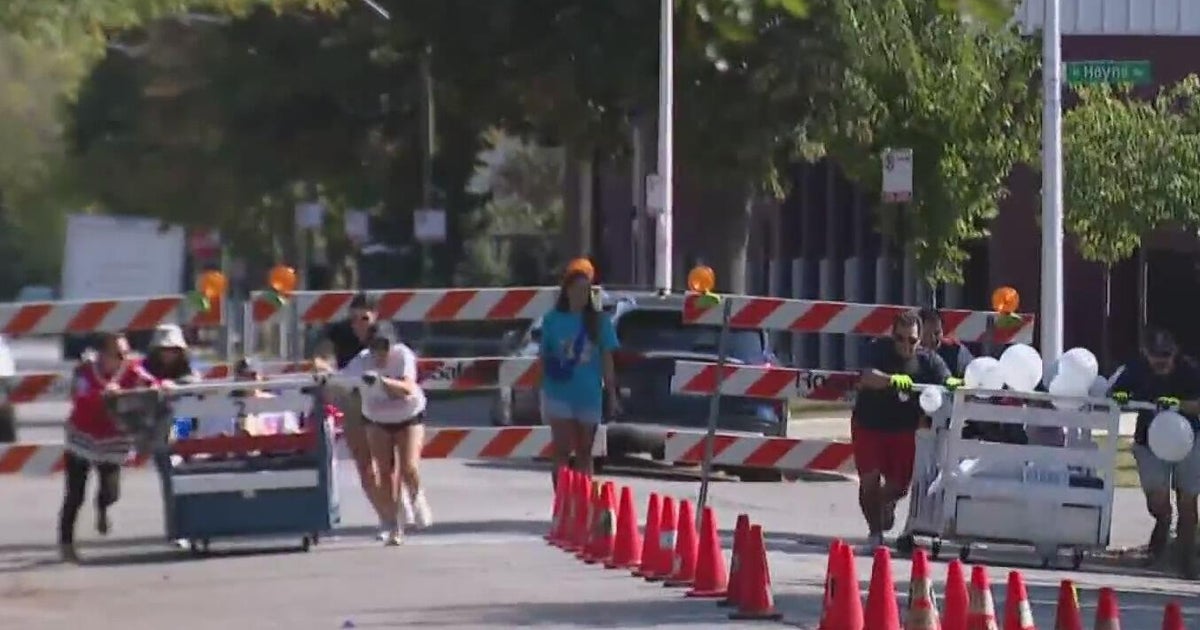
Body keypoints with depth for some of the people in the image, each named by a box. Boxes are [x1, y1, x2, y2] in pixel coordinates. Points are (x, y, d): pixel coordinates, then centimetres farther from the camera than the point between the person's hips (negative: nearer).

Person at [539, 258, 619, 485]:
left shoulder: (599, 321, 2)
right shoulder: (553, 320, 0)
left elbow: (607, 360, 4)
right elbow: (543, 356, 4)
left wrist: (612, 394, 2)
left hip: (589, 395, 1)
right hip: (559, 395, -1)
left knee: (584, 453, 11)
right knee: (562, 451, -5)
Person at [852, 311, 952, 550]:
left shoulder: (928, 359, -10)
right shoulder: (879, 350, -17)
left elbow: (946, 381, -23)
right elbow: (868, 377, -35)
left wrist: (951, 384, -49)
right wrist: (892, 379, -56)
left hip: (903, 429, 2)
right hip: (868, 425, -2)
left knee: (899, 485, 4)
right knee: (870, 479, -12)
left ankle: (886, 503, 43)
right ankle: (875, 531, 8)